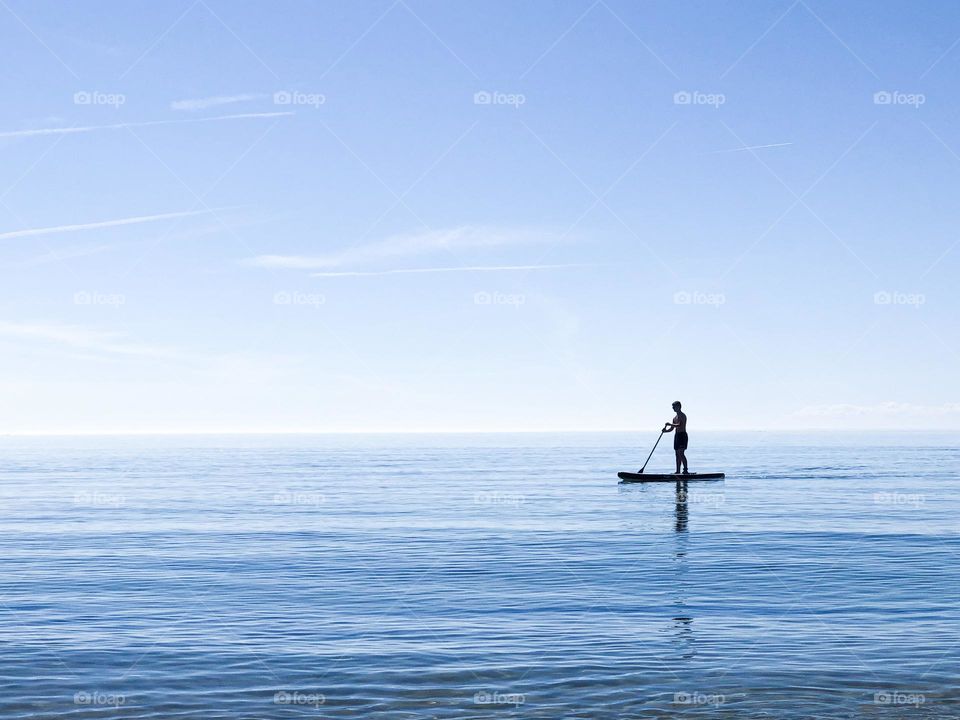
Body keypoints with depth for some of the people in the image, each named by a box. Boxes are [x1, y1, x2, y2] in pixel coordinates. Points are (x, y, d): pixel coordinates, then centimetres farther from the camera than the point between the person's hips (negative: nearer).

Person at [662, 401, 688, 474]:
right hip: (676, 436, 9)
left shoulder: (682, 415, -8)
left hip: (682, 436, -9)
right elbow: (672, 429, 17)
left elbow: (679, 425, -22)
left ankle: (685, 470, -19)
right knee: (677, 455, 7)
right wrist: (665, 430, -1)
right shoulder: (675, 417, 19)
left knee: (681, 453, -17)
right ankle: (678, 471, 8)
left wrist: (670, 424, -21)